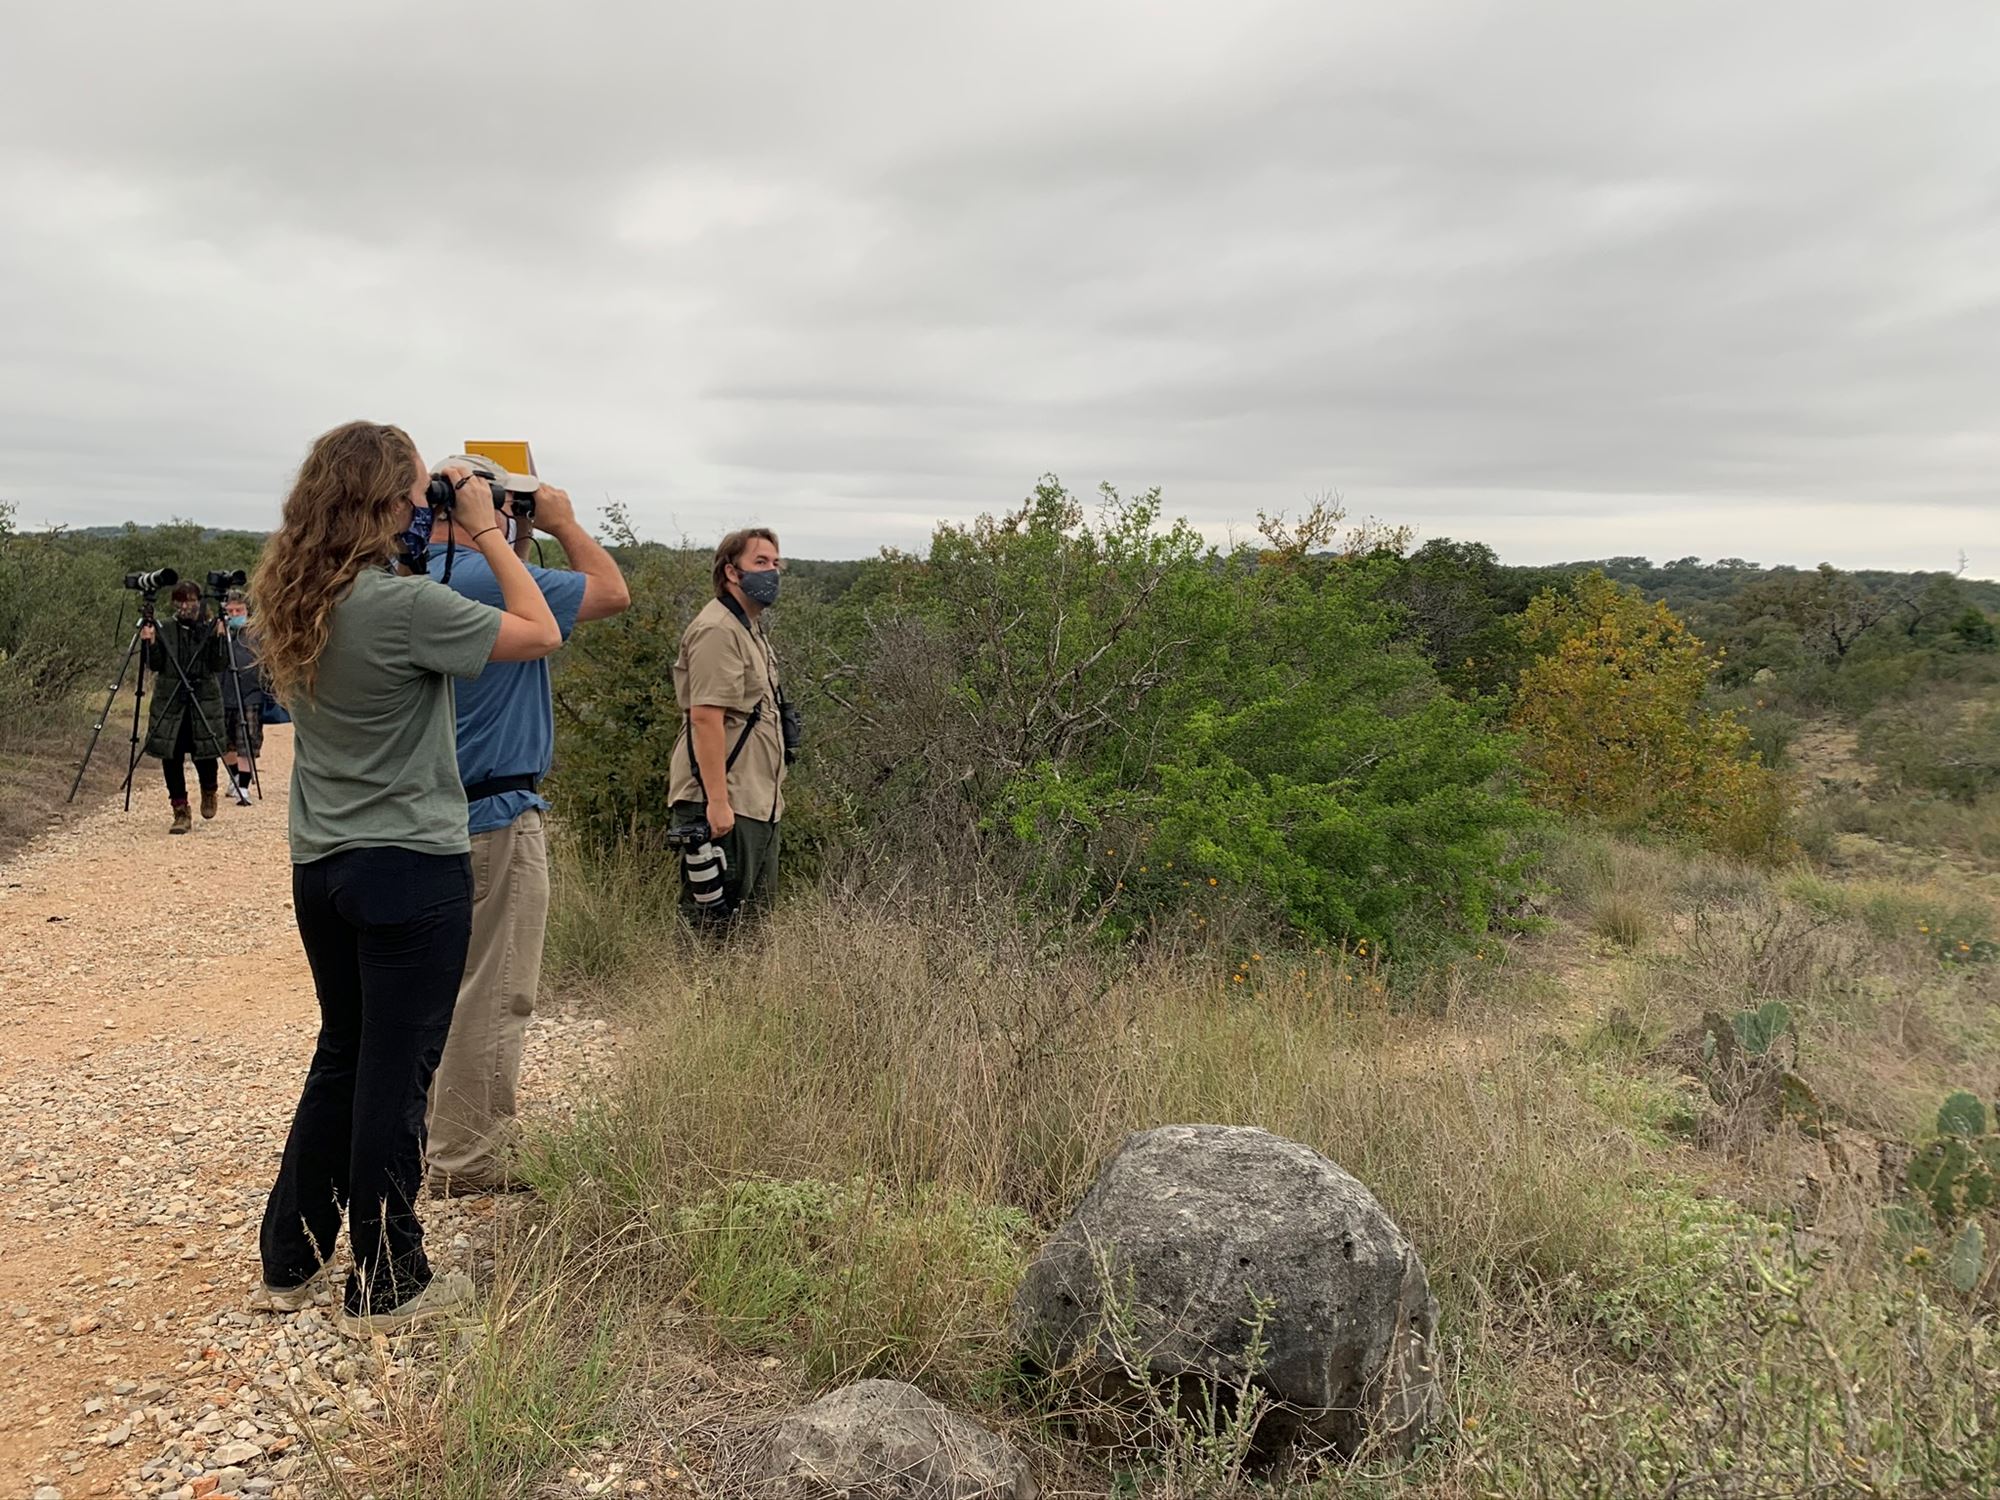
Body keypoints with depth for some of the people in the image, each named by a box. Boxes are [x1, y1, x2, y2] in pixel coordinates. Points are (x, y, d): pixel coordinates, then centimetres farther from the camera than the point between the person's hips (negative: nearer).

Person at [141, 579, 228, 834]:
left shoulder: (210, 628, 4)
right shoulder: (164, 629, 8)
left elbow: (219, 665, -6)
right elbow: (155, 665, 3)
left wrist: (219, 638, -18)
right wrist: (150, 643, -13)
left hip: (204, 702, -1)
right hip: (169, 703, 1)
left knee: (205, 752, -2)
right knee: (171, 758, -1)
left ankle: (209, 792, 30)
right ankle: (181, 813, 6)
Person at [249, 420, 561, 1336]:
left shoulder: (297, 600, 3)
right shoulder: (403, 606, -21)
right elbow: (540, 633, -14)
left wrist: (423, 542, 9)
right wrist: (484, 528, -6)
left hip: (320, 866, 8)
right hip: (410, 870, -8)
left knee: (341, 1057, 20)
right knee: (395, 1073, 4)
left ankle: (290, 1260, 31)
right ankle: (384, 1286, 17)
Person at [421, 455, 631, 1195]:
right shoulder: (488, 578, -18)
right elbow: (613, 592, -11)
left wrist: (522, 543, 18)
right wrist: (563, 523, 1)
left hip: (447, 810, 10)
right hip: (500, 817, -10)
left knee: (467, 986, 19)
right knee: (494, 994, -1)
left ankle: (471, 1134, 30)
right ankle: (466, 1162, 7)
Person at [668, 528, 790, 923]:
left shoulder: (751, 630, 20)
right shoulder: (717, 631, -14)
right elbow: (705, 717, -23)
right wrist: (717, 800, -27)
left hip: (757, 802, 11)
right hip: (725, 803, -11)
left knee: (754, 915, 14)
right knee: (714, 916, -6)